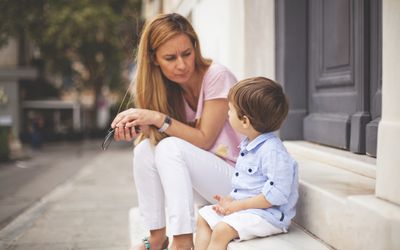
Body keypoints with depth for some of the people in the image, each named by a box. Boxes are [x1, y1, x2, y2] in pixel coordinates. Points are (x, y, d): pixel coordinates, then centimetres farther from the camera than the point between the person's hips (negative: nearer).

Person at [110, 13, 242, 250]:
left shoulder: (217, 76, -16)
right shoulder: (171, 87, 2)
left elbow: (204, 140, -16)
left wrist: (158, 119, -24)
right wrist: (138, 126, -20)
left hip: (239, 176, -6)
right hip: (204, 180, 6)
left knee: (170, 147, -27)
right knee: (145, 148, -14)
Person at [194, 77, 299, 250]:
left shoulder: (272, 150, -22)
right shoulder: (248, 145, 11)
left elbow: (276, 194, -27)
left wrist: (238, 205, -22)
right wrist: (231, 199, 5)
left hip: (267, 213, -11)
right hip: (240, 206, 11)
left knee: (222, 230, -25)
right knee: (204, 217, 10)